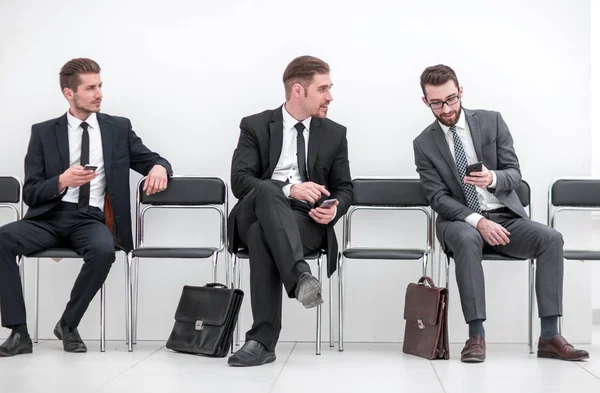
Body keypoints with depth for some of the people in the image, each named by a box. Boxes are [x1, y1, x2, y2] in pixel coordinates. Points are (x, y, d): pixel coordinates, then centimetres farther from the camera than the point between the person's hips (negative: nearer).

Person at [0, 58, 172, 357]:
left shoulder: (119, 128, 12)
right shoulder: (44, 132, 9)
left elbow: (155, 161, 13)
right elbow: (30, 193, 5)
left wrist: (159, 168, -13)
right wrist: (62, 181, -17)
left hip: (91, 219, 0)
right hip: (50, 216, 1)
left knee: (103, 250, -36)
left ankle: (68, 325, -13)